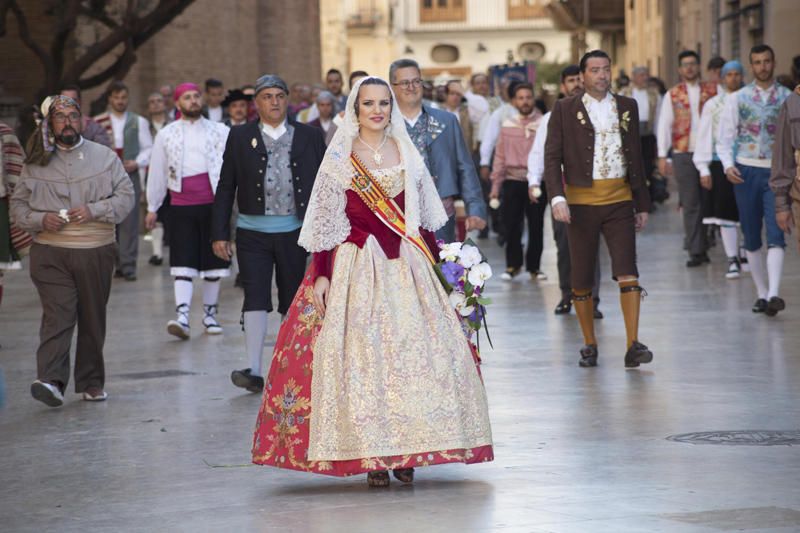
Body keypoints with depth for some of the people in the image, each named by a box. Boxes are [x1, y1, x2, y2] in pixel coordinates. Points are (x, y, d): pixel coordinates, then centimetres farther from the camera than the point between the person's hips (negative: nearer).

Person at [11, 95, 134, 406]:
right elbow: (18, 204, 11)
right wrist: (40, 220, -9)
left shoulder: (104, 157, 7)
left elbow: (126, 197, 2)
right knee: (57, 316, -15)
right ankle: (51, 381, -24)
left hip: (96, 252, 1)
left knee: (93, 319, 8)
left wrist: (94, 211, -14)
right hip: (50, 254, -1)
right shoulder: (36, 163, 8)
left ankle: (92, 382, 19)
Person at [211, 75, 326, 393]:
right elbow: (226, 187, 5)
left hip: (294, 231, 1)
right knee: (255, 298, -9)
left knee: (293, 300, 9)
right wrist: (220, 233, -1)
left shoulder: (309, 136, 6)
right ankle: (254, 370, -12)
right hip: (253, 232, -1)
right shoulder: (240, 137, 4)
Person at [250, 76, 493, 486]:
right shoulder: (339, 159, 0)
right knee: (361, 354, -6)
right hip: (358, 268, -3)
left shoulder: (407, 154, 11)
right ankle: (371, 454, -1)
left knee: (414, 352, -2)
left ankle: (405, 452, 6)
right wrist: (321, 276, -9)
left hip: (407, 267, 4)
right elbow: (325, 223, -2)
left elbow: (424, 218, 16)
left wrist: (434, 262, 10)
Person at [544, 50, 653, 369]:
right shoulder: (565, 110, 2)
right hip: (581, 202, -1)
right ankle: (589, 345, 17)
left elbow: (636, 157, 17)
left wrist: (642, 204, 16)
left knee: (628, 273, -10)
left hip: (619, 200, 1)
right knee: (581, 280, 4)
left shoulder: (627, 107, 12)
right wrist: (557, 197, -15)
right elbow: (552, 157, -1)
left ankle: (633, 345, -12)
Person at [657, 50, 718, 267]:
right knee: (691, 204, -2)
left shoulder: (714, 90, 8)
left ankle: (702, 246, 12)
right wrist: (662, 155, 0)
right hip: (683, 154, 0)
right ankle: (696, 251, 0)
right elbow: (664, 125, 8)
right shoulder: (673, 95, 10)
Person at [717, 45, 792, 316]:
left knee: (775, 234, -14)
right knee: (751, 238, 7)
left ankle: (774, 294, -24)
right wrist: (728, 165, -11)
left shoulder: (788, 98, 4)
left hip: (776, 172, -2)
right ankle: (761, 292, 17)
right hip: (746, 171, 2)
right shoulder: (737, 99, 6)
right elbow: (725, 137, 5)